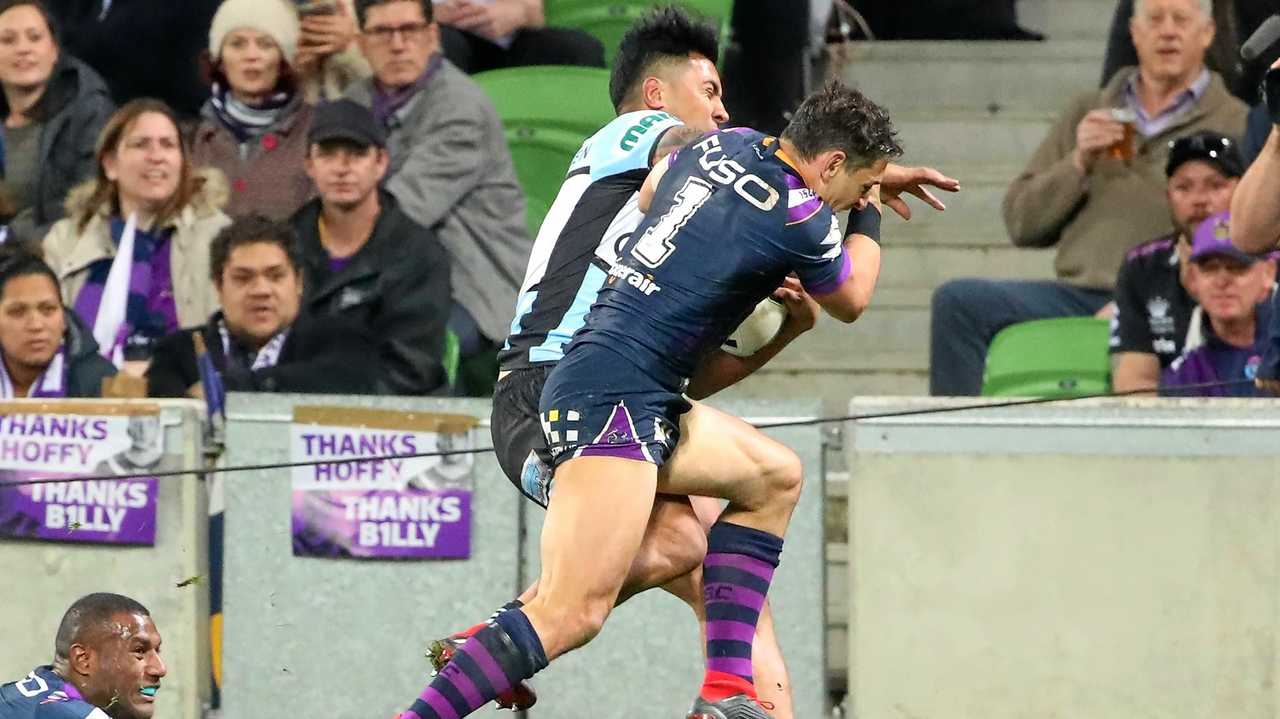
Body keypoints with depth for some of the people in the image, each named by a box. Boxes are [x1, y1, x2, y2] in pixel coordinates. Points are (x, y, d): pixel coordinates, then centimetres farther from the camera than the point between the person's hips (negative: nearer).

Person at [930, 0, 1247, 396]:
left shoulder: (1236, 124, 9)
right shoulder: (1087, 113, 24)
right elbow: (1021, 223, 18)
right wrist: (1077, 164, 0)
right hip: (1076, 296, 5)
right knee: (957, 301, -19)